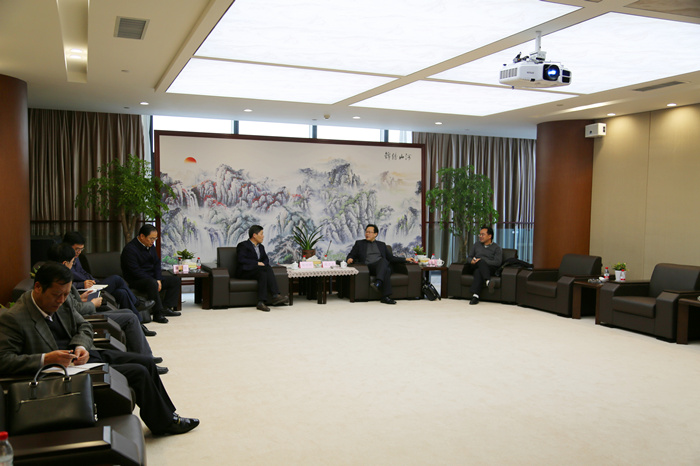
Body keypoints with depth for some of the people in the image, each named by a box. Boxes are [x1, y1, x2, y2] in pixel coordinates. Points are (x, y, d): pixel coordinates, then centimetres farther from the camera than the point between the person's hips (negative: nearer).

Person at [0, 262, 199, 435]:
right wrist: (46, 359, -30)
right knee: (138, 373, -15)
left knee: (146, 362, 7)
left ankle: (167, 414, 23)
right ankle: (163, 423, 5)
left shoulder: (63, 301, 2)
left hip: (85, 356, 9)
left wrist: (81, 346, -10)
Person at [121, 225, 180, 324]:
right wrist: (154, 281, -25)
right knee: (152, 283, -39)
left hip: (152, 277, 9)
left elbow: (157, 263, 10)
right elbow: (135, 271, -23)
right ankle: (158, 313, -35)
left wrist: (158, 280, -7)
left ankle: (166, 307, -10)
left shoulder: (150, 246, 9)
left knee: (175, 280, -1)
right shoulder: (130, 249, -18)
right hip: (135, 280, -9)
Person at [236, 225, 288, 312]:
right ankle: (275, 296, -36)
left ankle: (261, 302, -40)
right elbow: (242, 259, -16)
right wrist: (257, 263, -18)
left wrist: (263, 264, -8)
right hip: (245, 272, -6)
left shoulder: (261, 247, 21)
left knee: (263, 274, -31)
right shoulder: (243, 245, -2)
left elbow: (266, 259, 16)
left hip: (258, 271, 6)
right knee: (267, 269, -31)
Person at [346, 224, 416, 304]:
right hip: (367, 267, -3)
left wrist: (405, 259, 13)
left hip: (382, 267, 3)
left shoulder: (381, 245, 28)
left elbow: (391, 258, 24)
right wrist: (349, 259, -12)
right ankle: (386, 296, -44)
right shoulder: (359, 243, 22)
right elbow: (351, 255, 13)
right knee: (385, 267, -35)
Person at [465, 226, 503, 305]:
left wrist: (482, 261, -15)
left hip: (489, 268, -2)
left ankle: (475, 295, -55)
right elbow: (469, 257, 25)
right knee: (480, 262, -37)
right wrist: (471, 261, -2)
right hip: (474, 267, 3)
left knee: (478, 271, -40)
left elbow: (497, 262, -3)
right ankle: (488, 281, -59)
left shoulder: (496, 248, 13)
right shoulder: (476, 245, 29)